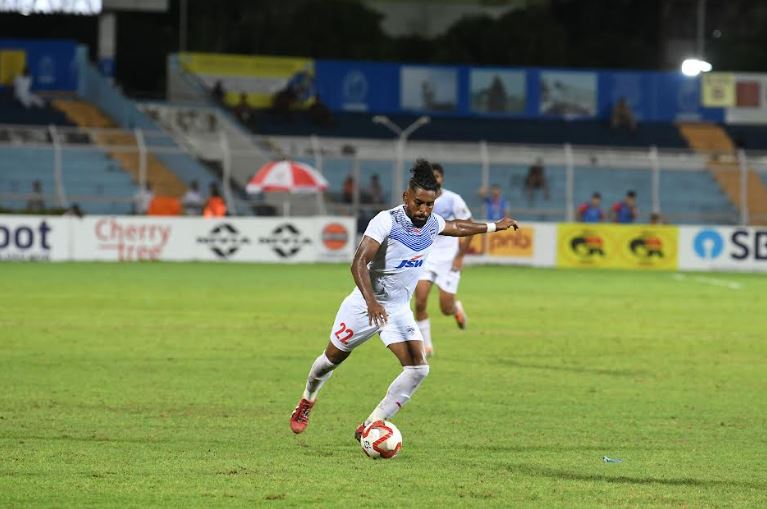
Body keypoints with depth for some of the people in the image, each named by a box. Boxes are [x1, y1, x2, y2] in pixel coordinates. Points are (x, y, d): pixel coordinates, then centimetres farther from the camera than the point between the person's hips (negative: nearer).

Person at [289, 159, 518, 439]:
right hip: (365, 305, -5)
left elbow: (457, 227, 24)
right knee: (333, 357, 14)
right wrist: (371, 301, -45)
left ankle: (370, 426, -11)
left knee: (418, 368, -15)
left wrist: (495, 226, 31)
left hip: (398, 310, 5)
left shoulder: (432, 223, -2)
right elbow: (359, 262, -32)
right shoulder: (387, 221, -23)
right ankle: (307, 400, 46)